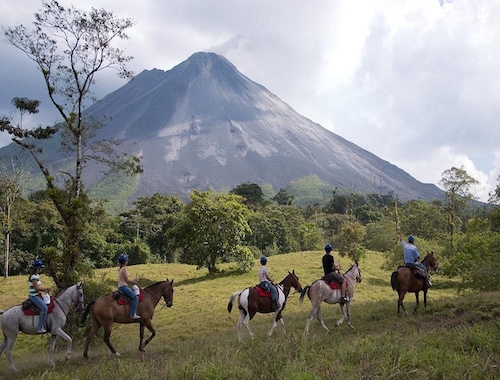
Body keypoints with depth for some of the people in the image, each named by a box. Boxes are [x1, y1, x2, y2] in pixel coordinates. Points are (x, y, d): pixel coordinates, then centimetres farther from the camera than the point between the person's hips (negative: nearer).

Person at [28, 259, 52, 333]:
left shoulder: (36, 276, 14)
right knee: (44, 308, -24)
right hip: (34, 296, -11)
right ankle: (40, 328, -24)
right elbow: (37, 288, -20)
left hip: (37, 295, 11)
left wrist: (45, 290, 6)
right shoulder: (34, 276, -16)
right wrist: (46, 288, -10)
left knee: (48, 304, 14)